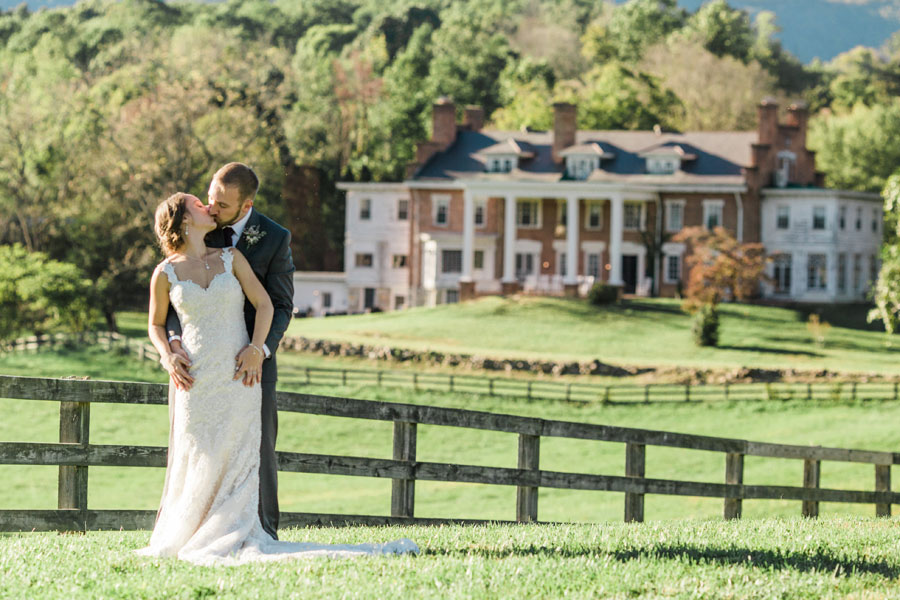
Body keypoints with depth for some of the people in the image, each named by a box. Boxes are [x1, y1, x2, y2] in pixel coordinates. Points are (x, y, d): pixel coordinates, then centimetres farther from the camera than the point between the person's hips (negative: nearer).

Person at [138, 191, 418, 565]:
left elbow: (264, 303, 5)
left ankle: (232, 537, -2)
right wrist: (168, 355, -3)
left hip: (238, 377, 1)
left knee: (237, 463, -3)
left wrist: (256, 348, -8)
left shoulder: (231, 258, 9)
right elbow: (156, 325, 16)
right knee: (198, 467, -1)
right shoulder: (165, 274, 5)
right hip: (195, 381, -1)